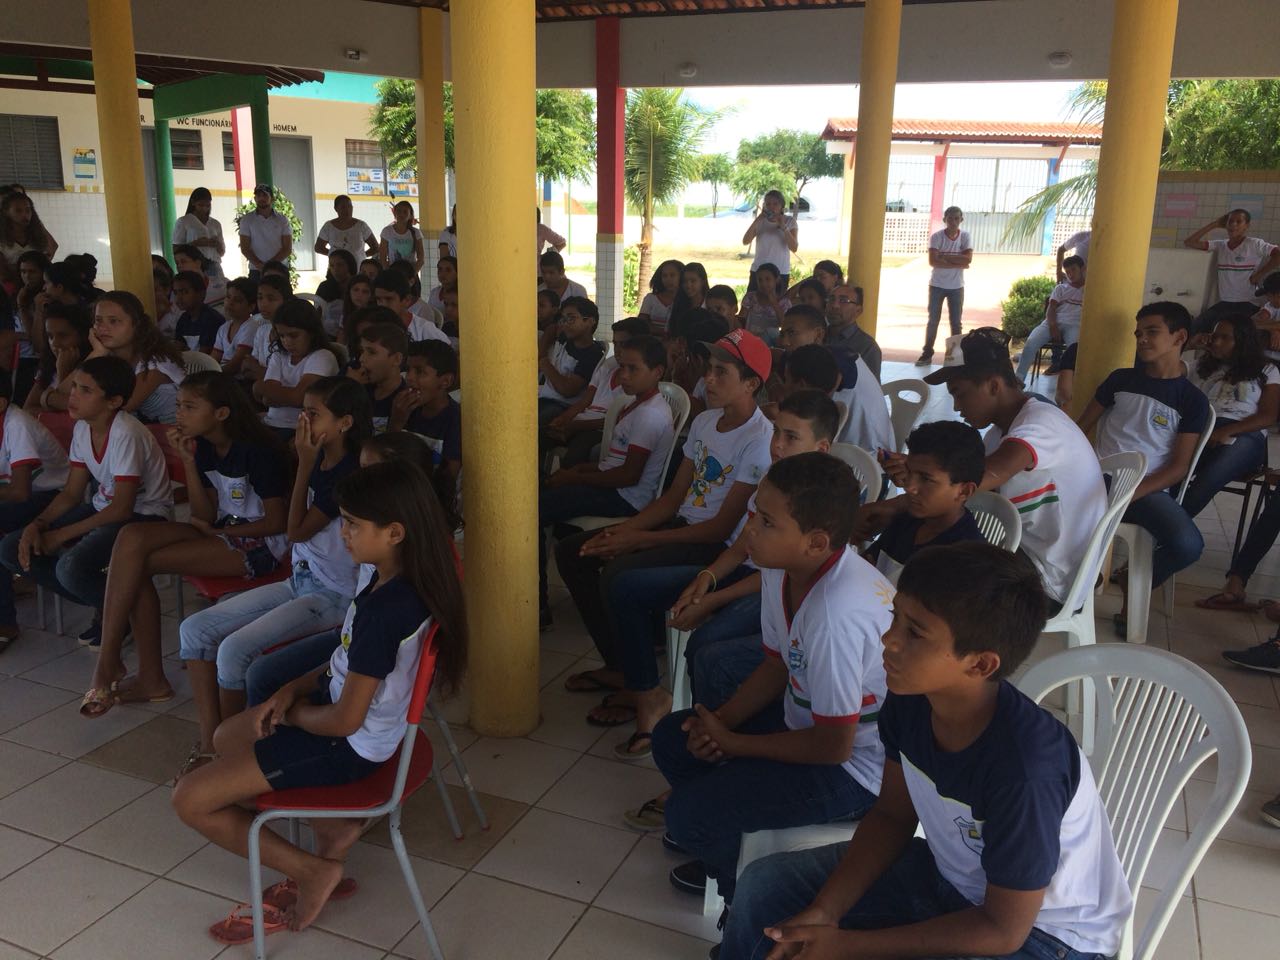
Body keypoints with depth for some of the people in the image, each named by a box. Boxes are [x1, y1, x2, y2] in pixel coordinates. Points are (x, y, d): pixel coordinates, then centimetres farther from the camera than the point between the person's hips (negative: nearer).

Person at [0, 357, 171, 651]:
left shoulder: (125, 434, -24)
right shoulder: (82, 428, 0)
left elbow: (121, 509, -22)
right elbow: (72, 493, 9)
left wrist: (62, 535, -17)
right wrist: (37, 525, -8)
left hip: (143, 515, -9)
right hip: (102, 506, 9)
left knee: (71, 567, -32)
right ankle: (102, 604, 7)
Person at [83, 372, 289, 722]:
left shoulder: (258, 451, -17)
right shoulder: (203, 447, 7)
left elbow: (276, 522, -15)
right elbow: (205, 515, 3)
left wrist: (214, 529, -7)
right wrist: (187, 460, -6)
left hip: (259, 545, -8)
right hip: (221, 533, 8)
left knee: (138, 562, -19)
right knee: (132, 537, -15)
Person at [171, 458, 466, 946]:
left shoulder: (383, 609, -33)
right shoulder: (397, 580, -4)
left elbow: (345, 720, -26)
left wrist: (292, 713, -6)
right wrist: (291, 691, 0)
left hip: (349, 744, -10)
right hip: (347, 708, 10)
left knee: (190, 799, -3)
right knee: (227, 737, 27)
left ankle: (314, 871, 6)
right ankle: (331, 823, 15)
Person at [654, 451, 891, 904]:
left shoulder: (837, 614, -36)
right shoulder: (783, 568, -9)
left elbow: (834, 746, -26)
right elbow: (777, 665, 7)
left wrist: (732, 743, -14)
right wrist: (720, 721, -7)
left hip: (855, 765, -9)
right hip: (810, 717, 9)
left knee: (688, 815, -16)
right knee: (672, 739, 10)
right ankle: (728, 856, 29)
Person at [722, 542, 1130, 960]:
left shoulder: (1023, 769, -36)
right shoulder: (909, 698, -18)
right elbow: (892, 815, -1)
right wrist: (823, 912, -13)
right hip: (949, 872, 6)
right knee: (764, 887, 4)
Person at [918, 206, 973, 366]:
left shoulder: (965, 236, -3)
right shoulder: (936, 237, -9)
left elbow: (968, 259, -16)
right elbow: (933, 261, -20)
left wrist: (944, 257, -17)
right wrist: (957, 263, -20)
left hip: (957, 286, 1)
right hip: (937, 285, -1)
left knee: (956, 322, 6)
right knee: (933, 321, 4)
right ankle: (927, 354, 11)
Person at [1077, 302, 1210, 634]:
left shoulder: (1192, 400, 3)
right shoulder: (1121, 379, 11)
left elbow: (1178, 468, -2)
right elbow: (1081, 428, 14)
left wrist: (1130, 494, -18)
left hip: (1149, 490, -2)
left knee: (1187, 545, -31)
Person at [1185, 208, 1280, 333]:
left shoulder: (1255, 245, -2)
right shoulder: (1219, 245, 10)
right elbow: (1189, 243, 4)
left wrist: (1259, 274, -10)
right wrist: (1214, 224, 4)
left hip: (1248, 304, -4)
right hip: (1224, 303, 5)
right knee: (1197, 326, -17)